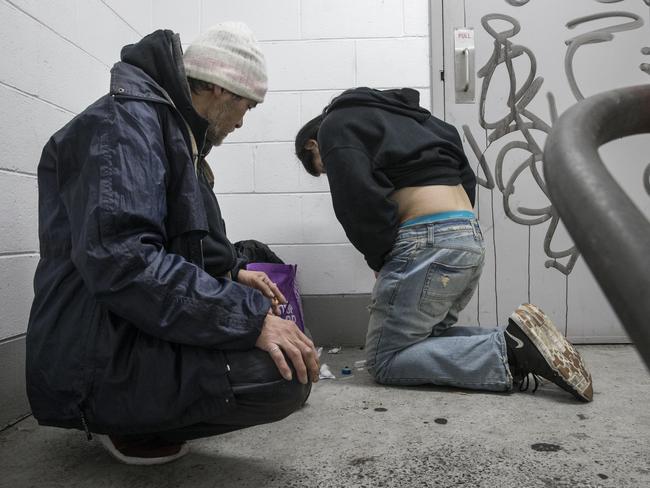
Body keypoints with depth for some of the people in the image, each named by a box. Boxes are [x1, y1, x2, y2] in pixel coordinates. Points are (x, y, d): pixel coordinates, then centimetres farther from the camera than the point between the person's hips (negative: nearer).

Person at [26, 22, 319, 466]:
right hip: (96, 360, -11)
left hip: (132, 333, 11)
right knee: (287, 375, -26)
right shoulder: (126, 120, -14)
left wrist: (234, 274, 13)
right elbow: (120, 260, -28)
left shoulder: (174, 130, 19)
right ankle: (127, 423, -4)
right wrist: (250, 317, -29)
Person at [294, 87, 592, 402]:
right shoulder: (391, 115, 31)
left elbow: (362, 201, -13)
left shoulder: (335, 126, 6)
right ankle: (517, 344, 1)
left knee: (385, 359, -1)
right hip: (471, 236, 9)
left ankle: (510, 354, -12)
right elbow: (464, 174, 23)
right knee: (423, 337, 19)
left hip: (430, 240, -9)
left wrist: (380, 260, 1)